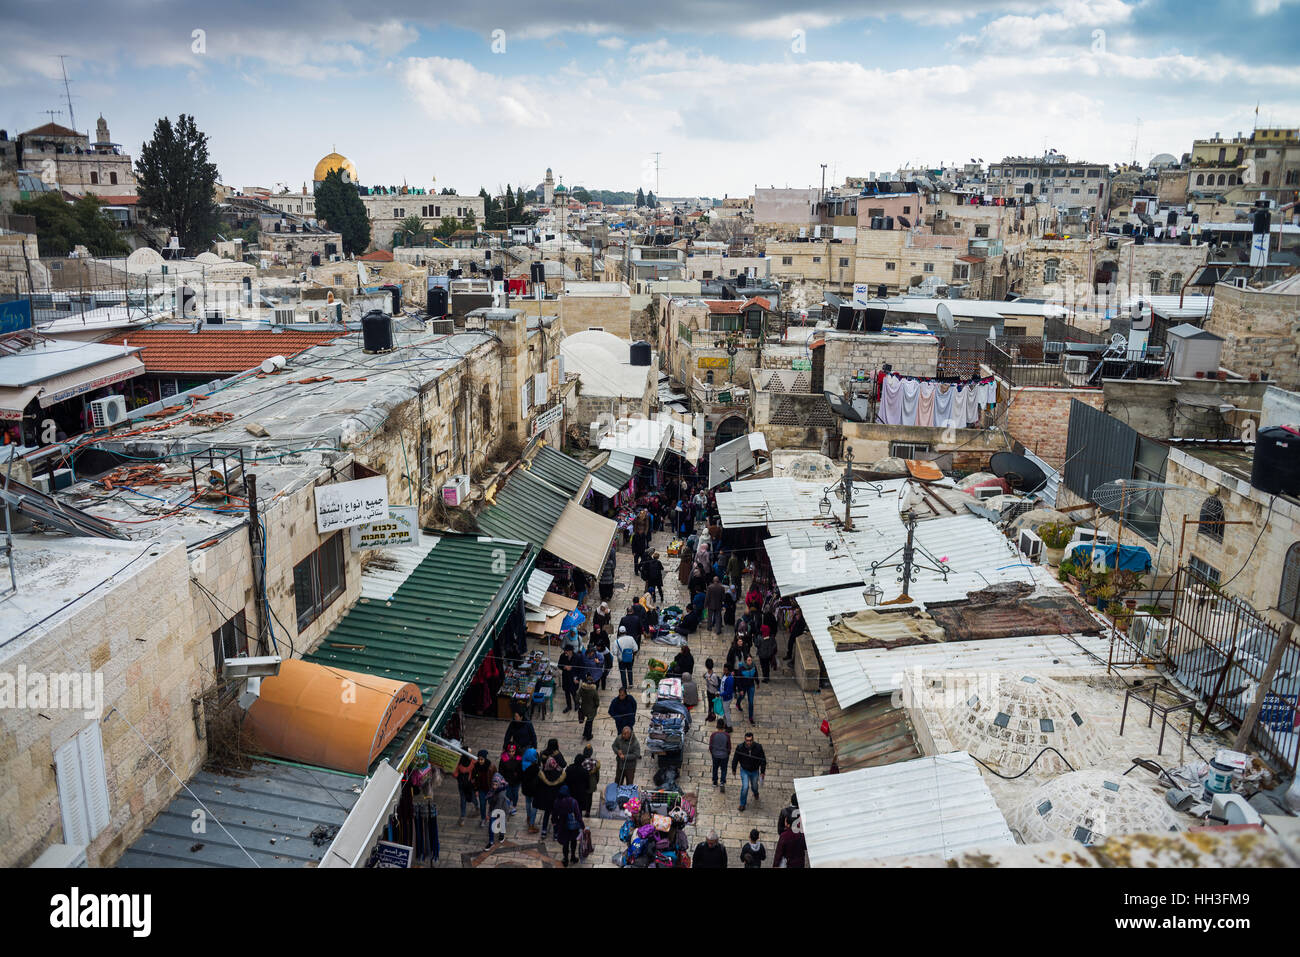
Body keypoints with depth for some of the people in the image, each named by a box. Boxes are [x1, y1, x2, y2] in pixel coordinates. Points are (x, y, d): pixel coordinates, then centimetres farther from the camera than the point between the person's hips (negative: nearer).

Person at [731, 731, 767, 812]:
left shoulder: (758, 747, -21)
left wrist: (762, 772, -6)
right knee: (745, 787, -13)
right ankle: (742, 804, 9)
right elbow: (735, 759, -6)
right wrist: (733, 769, 5)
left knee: (754, 786, 20)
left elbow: (763, 760, -9)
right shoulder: (740, 747, -21)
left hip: (755, 771, 1)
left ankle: (756, 794, 57)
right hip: (744, 771, -1)